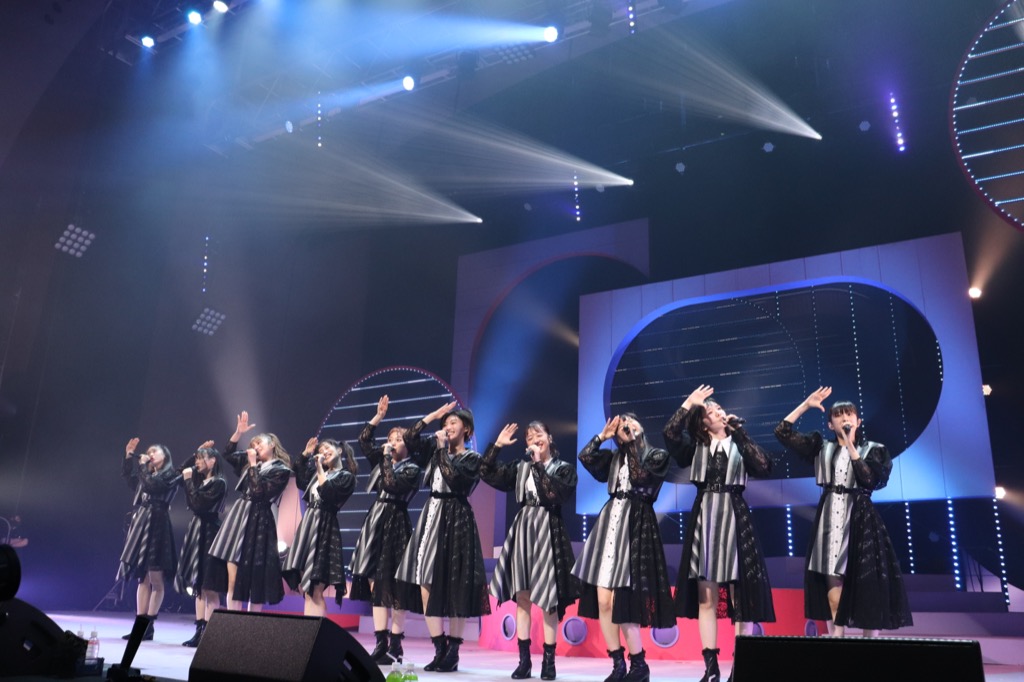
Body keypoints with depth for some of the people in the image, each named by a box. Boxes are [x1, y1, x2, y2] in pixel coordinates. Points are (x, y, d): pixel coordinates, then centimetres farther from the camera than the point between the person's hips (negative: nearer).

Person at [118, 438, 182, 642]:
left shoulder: (170, 474, -3)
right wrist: (128, 456, 16)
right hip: (141, 525, 8)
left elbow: (151, 486, -16)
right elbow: (127, 477, 28)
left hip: (156, 525, -8)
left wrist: (143, 465, -5)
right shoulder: (148, 473, 21)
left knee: (156, 580, -5)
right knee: (142, 578, 7)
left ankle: (148, 627, -4)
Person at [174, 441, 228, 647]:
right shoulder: (201, 481, 15)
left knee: (209, 587, -7)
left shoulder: (218, 483, -11)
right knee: (198, 586, 9)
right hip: (197, 532, 9)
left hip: (209, 533, -9)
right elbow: (181, 471, 24)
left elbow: (197, 503, -18)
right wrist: (193, 465, 12)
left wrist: (189, 480, -11)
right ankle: (199, 631, 13)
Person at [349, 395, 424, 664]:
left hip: (396, 524, -7)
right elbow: (363, 440, 15)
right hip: (376, 522, 7)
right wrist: (379, 416, 10)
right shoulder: (381, 461, 15)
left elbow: (392, 484, -19)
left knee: (394, 586, -5)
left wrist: (387, 457, -11)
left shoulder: (411, 469, -4)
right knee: (375, 584, 4)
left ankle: (395, 645, -1)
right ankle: (380, 644, 7)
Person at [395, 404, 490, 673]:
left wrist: (443, 448, -9)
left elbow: (453, 478, -17)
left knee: (453, 587, -4)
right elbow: (410, 438, 12)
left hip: (456, 520, -6)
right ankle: (440, 650, 5)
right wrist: (434, 415, 9)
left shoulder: (472, 458, -1)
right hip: (432, 517, 6)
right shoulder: (436, 453, 17)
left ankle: (453, 653, 3)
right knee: (427, 584, 0)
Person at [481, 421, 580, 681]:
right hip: (522, 530, 4)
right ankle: (524, 660, 9)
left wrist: (539, 463, -16)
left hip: (548, 532, -4)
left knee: (547, 599, -2)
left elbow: (556, 494, -18)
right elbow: (487, 473, 10)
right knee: (521, 598, 3)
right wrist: (497, 445, 3)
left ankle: (549, 661, 7)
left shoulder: (564, 468, 0)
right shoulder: (520, 467, 13)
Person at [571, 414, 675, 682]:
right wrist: (603, 435, 9)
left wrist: (636, 439, -6)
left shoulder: (657, 455, 4)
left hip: (635, 526, -5)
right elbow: (585, 457, 8)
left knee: (621, 602, -11)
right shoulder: (614, 457, 19)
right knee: (603, 602, -1)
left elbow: (639, 475, -13)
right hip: (609, 523, 6)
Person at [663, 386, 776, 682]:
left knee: (740, 596, -3)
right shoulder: (696, 446, 11)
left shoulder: (739, 444, 9)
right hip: (704, 519, 1)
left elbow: (764, 468, -11)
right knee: (705, 597, 1)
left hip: (734, 517, -1)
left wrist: (741, 434, -11)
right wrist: (688, 404, -6)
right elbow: (670, 434, -10)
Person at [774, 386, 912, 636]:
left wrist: (850, 445, -10)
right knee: (832, 578, -2)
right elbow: (782, 432, 6)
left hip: (860, 518, -2)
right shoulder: (821, 446, 10)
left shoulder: (874, 449, 6)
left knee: (867, 583, -5)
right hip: (829, 518, 2)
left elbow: (868, 479, -12)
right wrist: (806, 405, 4)